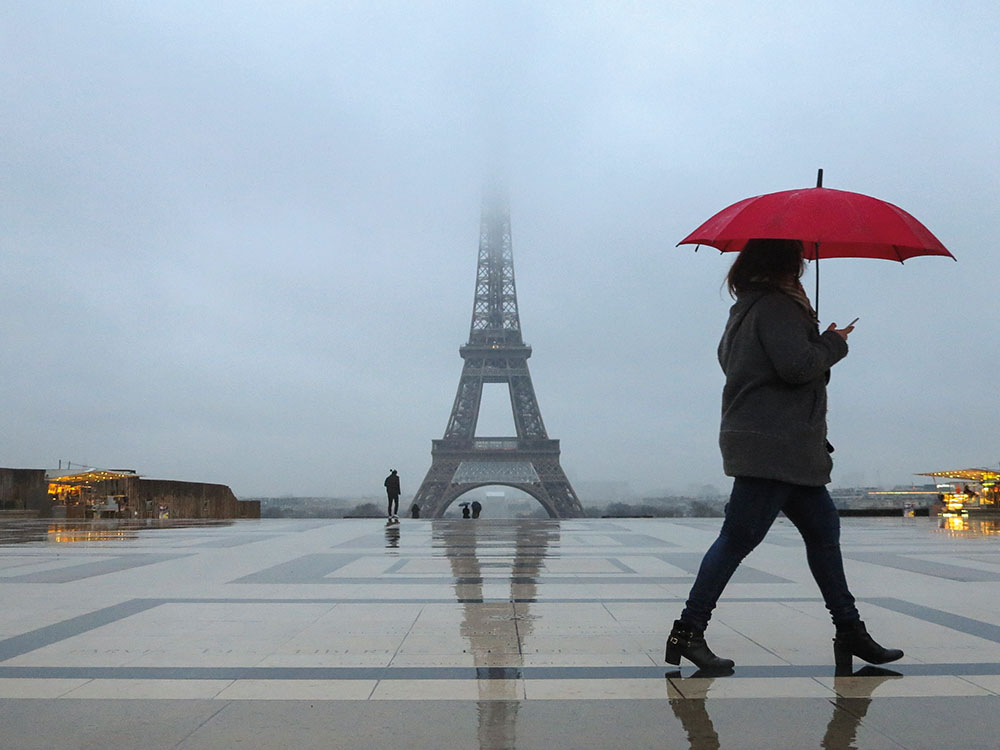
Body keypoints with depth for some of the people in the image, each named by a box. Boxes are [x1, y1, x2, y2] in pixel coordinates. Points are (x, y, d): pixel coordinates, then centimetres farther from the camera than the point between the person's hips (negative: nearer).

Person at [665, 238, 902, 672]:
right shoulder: (777, 305, -13)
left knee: (823, 529, 14)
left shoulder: (745, 307, 18)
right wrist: (834, 343, -3)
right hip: (773, 445, -11)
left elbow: (727, 357, 28)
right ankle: (688, 632, -3)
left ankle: (850, 632, 21)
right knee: (740, 536, -8)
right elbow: (797, 364, -23)